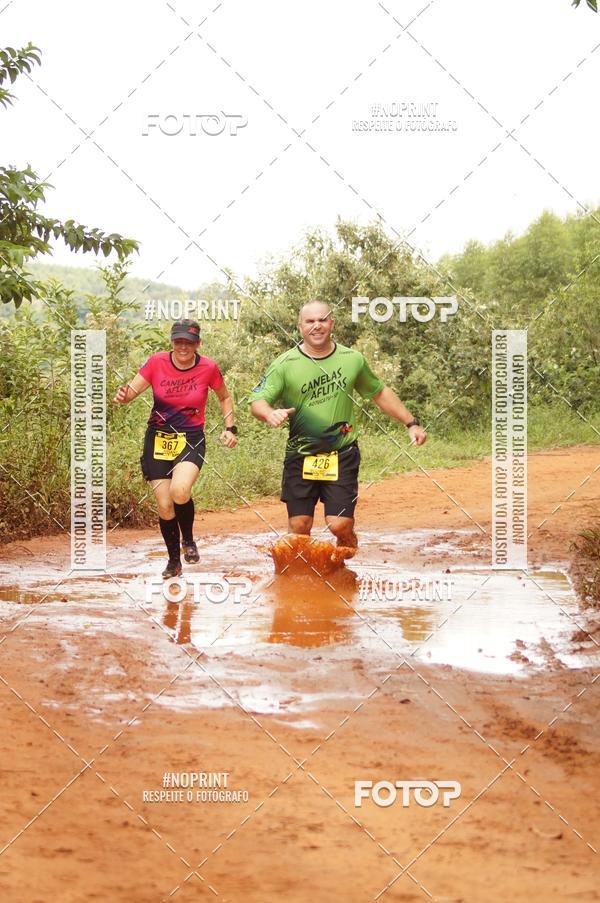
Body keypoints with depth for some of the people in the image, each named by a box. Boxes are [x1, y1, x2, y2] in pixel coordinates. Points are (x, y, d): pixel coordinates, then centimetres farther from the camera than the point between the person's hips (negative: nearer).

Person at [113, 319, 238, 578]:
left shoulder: (208, 368, -6)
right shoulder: (157, 362, -6)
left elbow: (225, 397, 11)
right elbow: (131, 391, -8)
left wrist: (230, 428, 2)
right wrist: (123, 396, -31)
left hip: (191, 439, -2)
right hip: (158, 439, 2)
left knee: (180, 491, -29)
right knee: (164, 506, 0)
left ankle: (188, 538, 2)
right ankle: (174, 560, 25)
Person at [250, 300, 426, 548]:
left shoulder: (353, 359, 4)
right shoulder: (285, 364, -4)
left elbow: (379, 393, 18)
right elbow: (257, 402, -7)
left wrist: (411, 423, 17)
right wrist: (270, 414, -31)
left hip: (342, 455, 0)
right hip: (301, 456, 0)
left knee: (340, 524, -10)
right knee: (299, 526, 0)